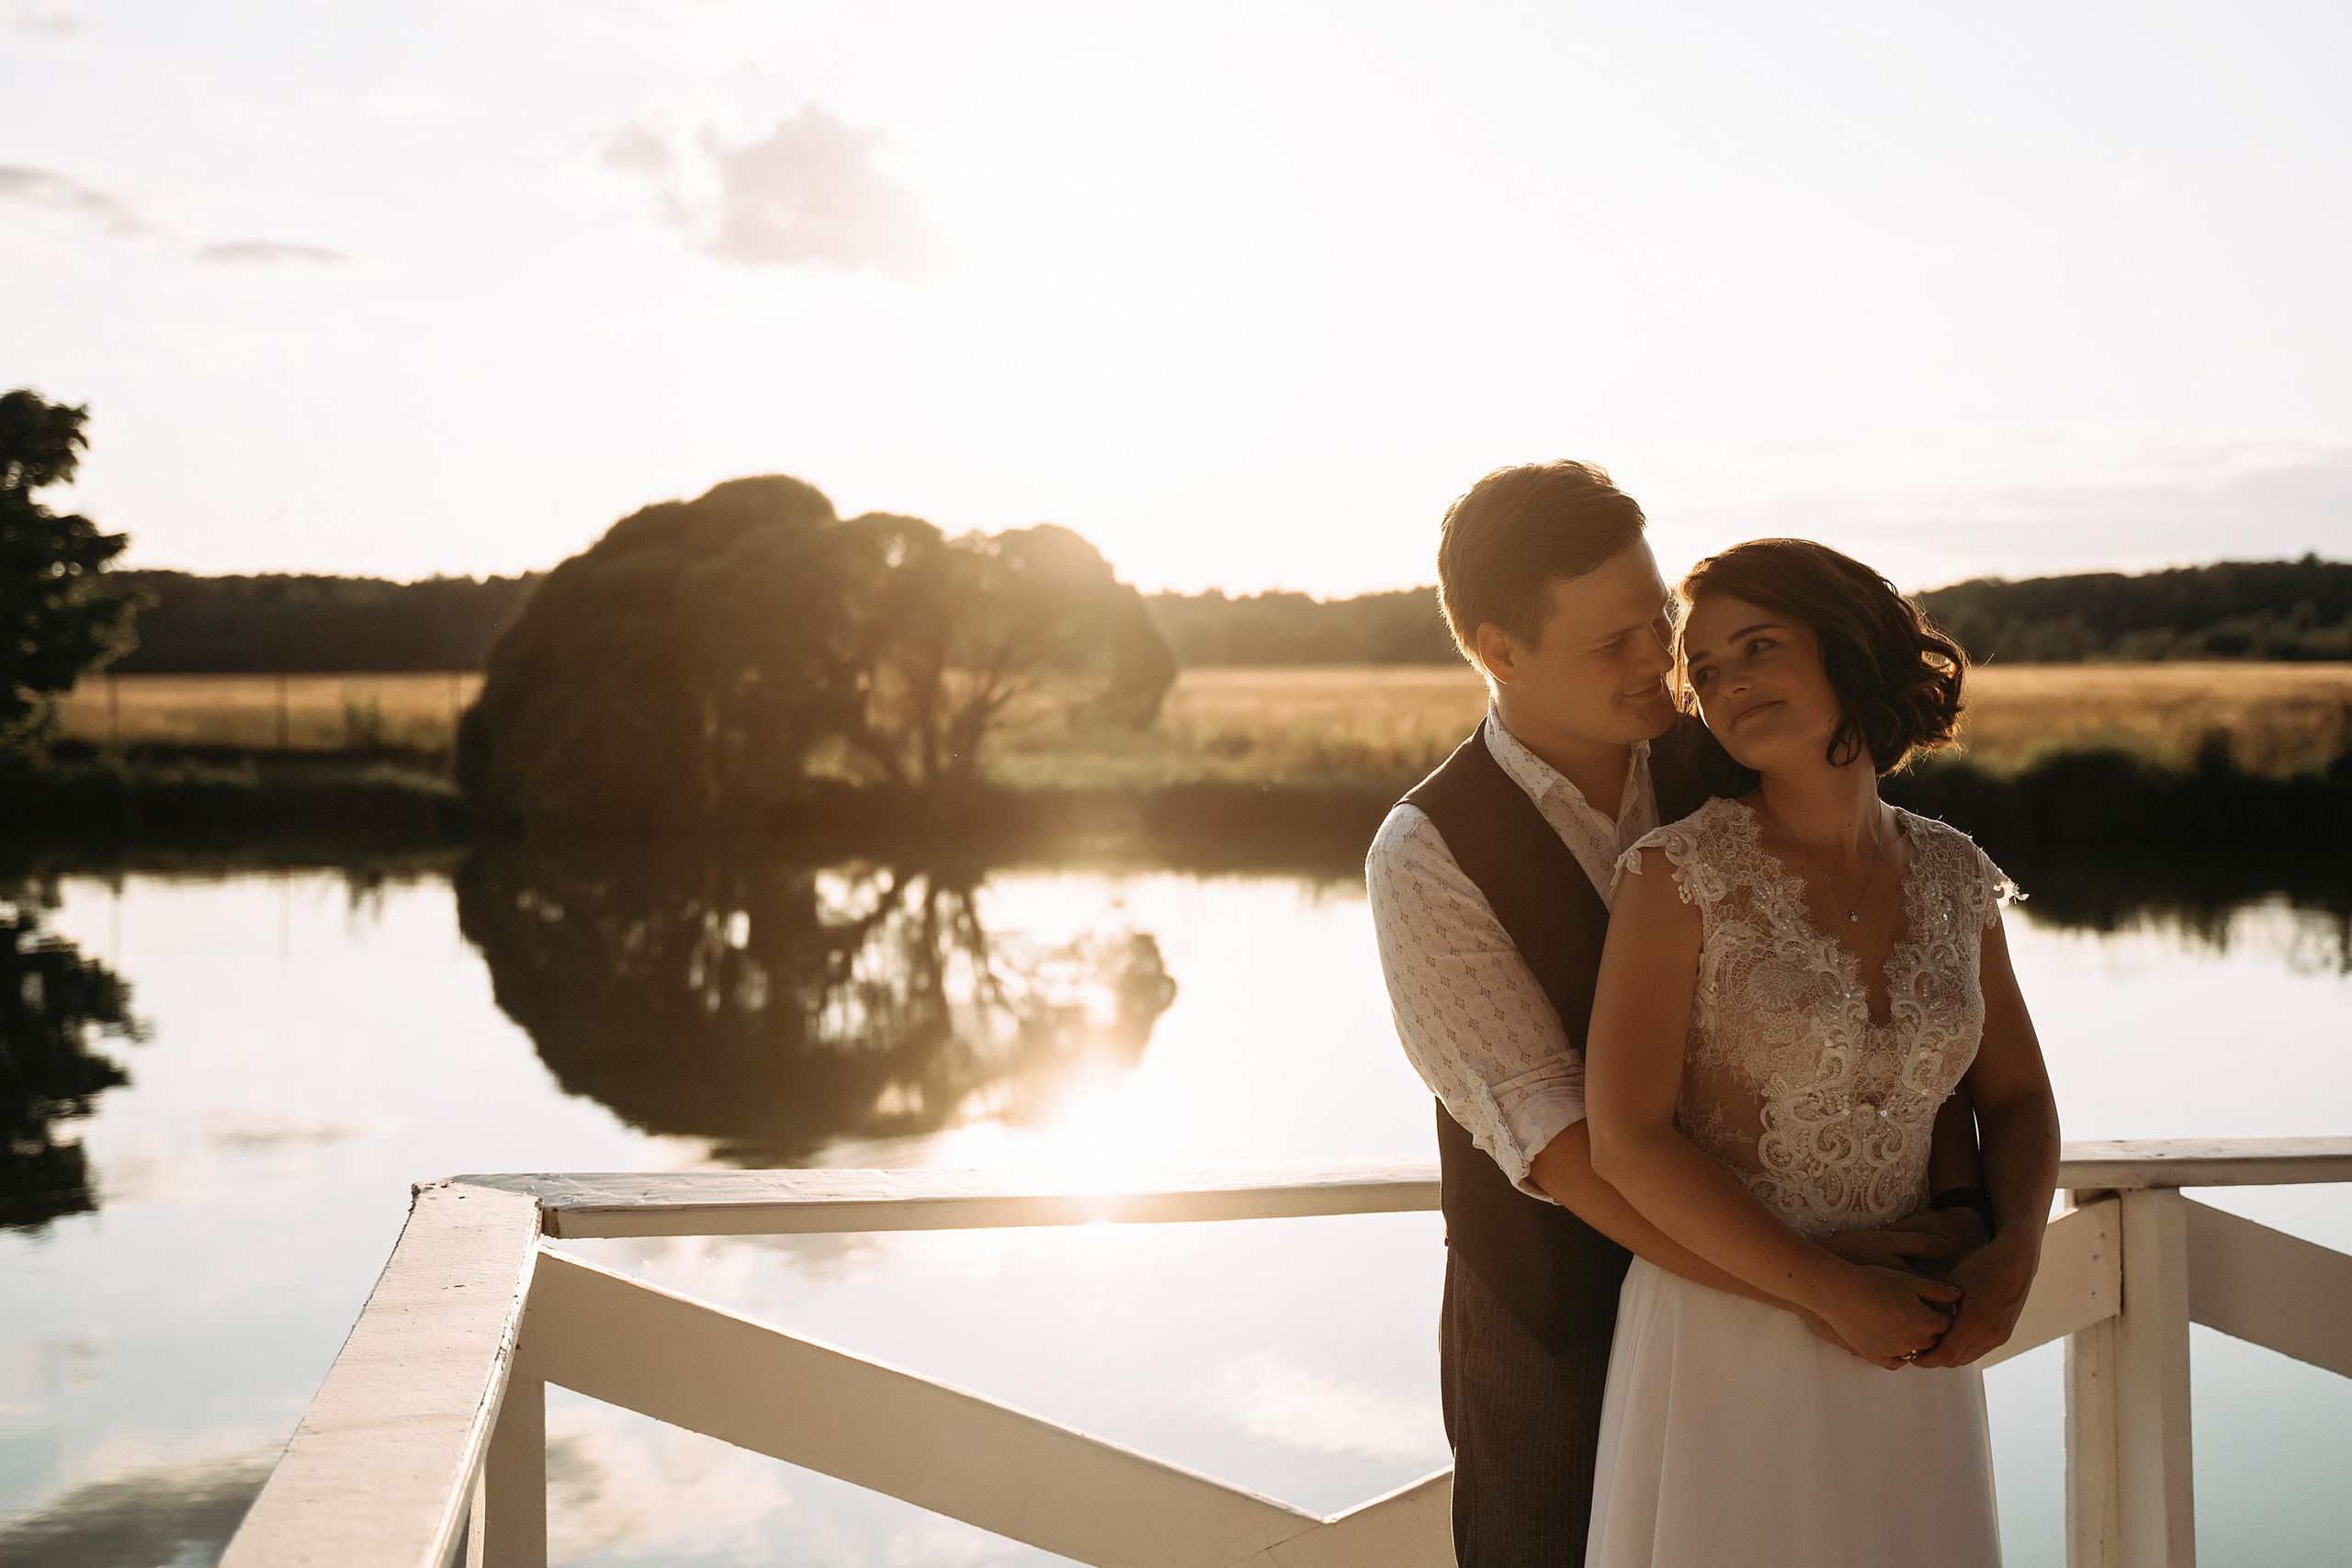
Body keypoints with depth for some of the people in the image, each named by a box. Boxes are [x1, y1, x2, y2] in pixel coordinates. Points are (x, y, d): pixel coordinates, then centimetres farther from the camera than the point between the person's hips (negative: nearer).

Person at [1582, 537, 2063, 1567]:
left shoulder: (1954, 876, 1)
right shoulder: (1679, 873, -12)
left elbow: (2018, 1103, 11)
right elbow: (1626, 1140, -15)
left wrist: (2014, 1254, -8)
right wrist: (1830, 1292, -17)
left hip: (1906, 1351, 4)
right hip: (1721, 1330, -4)